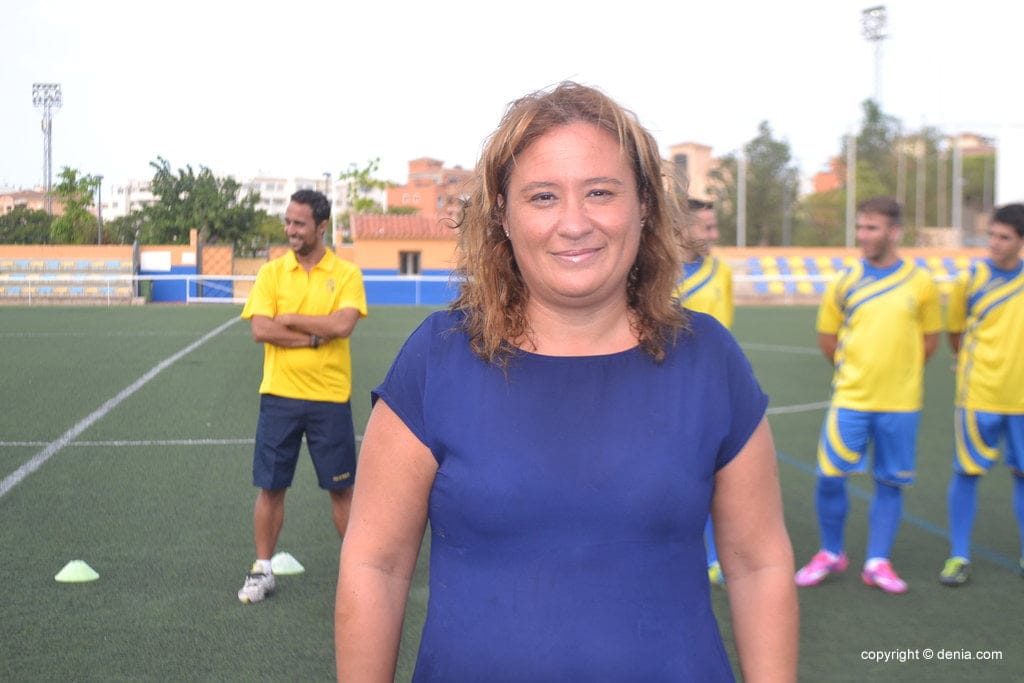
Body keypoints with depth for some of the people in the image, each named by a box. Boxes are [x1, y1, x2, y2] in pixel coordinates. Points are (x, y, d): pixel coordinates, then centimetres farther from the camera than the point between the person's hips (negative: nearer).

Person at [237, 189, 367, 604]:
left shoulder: (346, 274, -1)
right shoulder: (271, 272, 3)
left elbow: (343, 324, -17)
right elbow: (260, 330, -9)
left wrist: (289, 319, -11)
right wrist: (315, 336, -14)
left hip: (330, 398, -1)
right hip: (279, 395, 1)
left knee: (342, 489, 6)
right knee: (270, 487, 7)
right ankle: (262, 570, 22)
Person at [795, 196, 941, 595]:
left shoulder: (920, 282, -1)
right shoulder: (844, 281, 0)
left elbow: (930, 339, 10)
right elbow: (827, 338, 10)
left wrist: (899, 373, 8)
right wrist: (854, 370, 10)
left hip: (901, 403, 0)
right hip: (850, 398, 0)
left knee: (890, 482, 6)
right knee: (829, 477, -3)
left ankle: (877, 563, 20)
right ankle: (831, 554, 18)